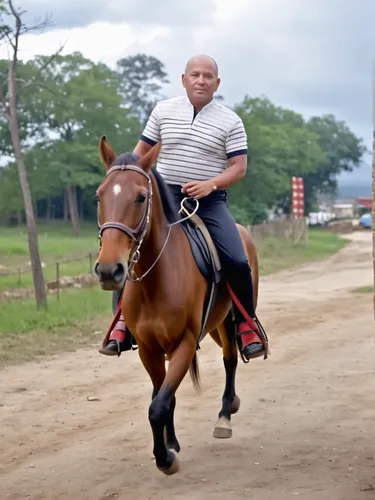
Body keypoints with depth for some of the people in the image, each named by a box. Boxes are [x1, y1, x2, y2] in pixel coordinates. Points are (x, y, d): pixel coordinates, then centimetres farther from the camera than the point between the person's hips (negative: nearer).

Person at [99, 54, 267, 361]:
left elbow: (239, 167, -3)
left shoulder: (230, 121, 1)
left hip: (210, 201, -1)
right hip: (165, 197, 2)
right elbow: (143, 151, 13)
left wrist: (210, 184, -21)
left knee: (237, 261, -19)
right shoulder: (164, 111, 7)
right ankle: (123, 322, -3)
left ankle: (247, 324, 3)